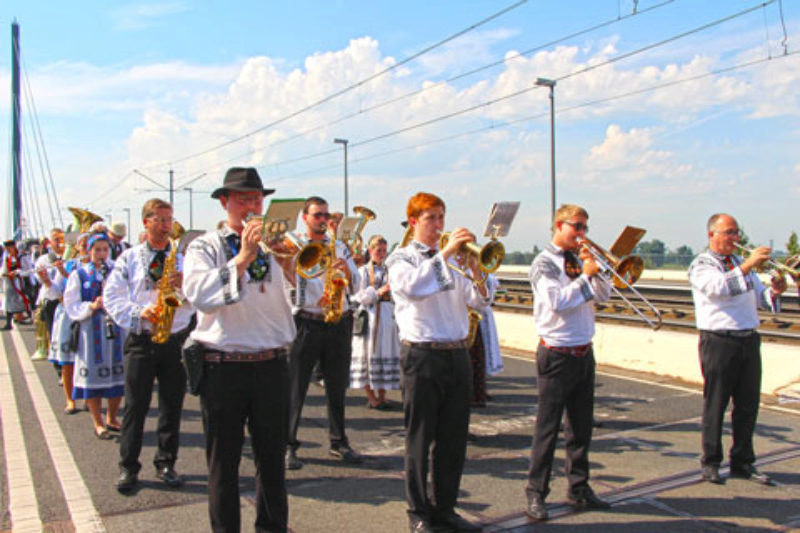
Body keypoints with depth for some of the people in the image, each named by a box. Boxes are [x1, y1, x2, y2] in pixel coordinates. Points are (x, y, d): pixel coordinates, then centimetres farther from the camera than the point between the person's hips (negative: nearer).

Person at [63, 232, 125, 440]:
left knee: (119, 375, 5)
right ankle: (98, 423, 15)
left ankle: (112, 418, 23)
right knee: (94, 376, 1)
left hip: (116, 327, 2)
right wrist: (92, 306, -17)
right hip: (91, 330, -2)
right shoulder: (79, 274, 2)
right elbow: (71, 306, -1)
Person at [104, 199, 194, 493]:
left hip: (175, 339, 1)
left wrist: (184, 285, -17)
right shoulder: (129, 258, 6)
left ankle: (166, 464, 18)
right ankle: (128, 466, 14)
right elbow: (111, 296, 0)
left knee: (172, 405, 6)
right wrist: (137, 312, -15)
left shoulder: (182, 259, 9)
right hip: (141, 340, -1)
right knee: (135, 405, 2)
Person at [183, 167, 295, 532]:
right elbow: (199, 295, -18)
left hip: (271, 364, 3)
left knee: (272, 455, 13)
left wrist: (288, 263, -19)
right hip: (223, 366, -2)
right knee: (223, 461, 9)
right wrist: (242, 259, -23)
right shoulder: (204, 248, 1)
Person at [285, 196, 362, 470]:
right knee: (295, 388, 0)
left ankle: (338, 441, 24)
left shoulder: (340, 248, 12)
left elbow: (355, 284, 4)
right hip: (306, 323, -4)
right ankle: (287, 445, 10)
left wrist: (346, 269, -17)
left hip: (338, 324, 4)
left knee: (337, 386, 11)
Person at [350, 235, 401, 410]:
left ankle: (382, 396, 14)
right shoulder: (363, 271, 2)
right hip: (370, 317, -4)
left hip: (388, 317, 4)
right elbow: (358, 296, -5)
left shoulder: (389, 271, 14)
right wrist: (377, 292, -16)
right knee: (369, 355, -3)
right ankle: (371, 397, 7)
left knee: (386, 354, 4)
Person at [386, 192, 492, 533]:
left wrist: (476, 271, -11)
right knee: (420, 438, 4)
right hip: (422, 355, -5)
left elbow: (479, 302, 6)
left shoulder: (453, 258, 15)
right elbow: (414, 287, -22)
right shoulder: (400, 258, 1)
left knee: (454, 438, 10)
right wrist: (444, 253, -22)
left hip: (457, 354, 5)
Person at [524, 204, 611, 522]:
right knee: (548, 427, -1)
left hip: (583, 353, 7)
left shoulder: (578, 261, 12)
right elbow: (557, 301, -22)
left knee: (581, 426, 13)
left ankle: (578, 489, 26)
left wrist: (594, 269, -5)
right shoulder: (544, 263, -9)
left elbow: (603, 295, 9)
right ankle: (536, 493, 10)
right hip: (557, 356, -7)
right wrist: (585, 276, -15)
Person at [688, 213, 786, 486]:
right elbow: (718, 287, -23)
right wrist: (748, 266, -30)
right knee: (715, 404, 1)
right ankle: (711, 463, 12)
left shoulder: (741, 263, 19)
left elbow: (759, 298, 16)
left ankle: (742, 462, 21)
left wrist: (773, 292, -5)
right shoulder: (701, 265, -3)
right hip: (719, 342, -6)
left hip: (748, 340, 6)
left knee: (748, 404, 9)